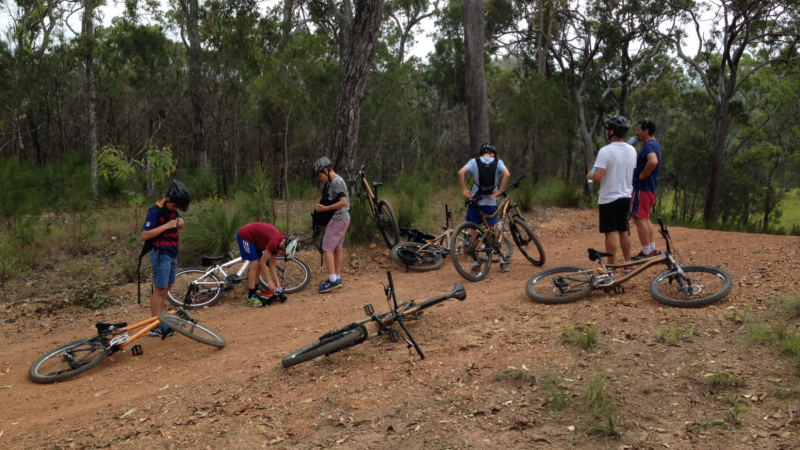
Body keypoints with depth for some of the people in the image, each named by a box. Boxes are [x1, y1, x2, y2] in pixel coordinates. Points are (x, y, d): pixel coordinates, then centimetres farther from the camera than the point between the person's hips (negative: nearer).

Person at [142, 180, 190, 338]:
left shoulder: (173, 210, 9)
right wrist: (166, 226, -25)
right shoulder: (155, 212, -16)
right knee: (159, 290, -6)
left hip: (172, 254, 9)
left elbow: (178, 229, 22)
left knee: (166, 288, 13)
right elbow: (145, 235, -22)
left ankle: (161, 321, 21)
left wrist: (180, 223, -2)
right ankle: (155, 327, -1)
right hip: (161, 255, -9)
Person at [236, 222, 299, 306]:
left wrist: (277, 282, 2)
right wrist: (269, 281, -18)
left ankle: (254, 290, 20)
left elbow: (272, 263, 5)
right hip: (244, 235, -9)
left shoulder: (279, 242, -2)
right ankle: (251, 297, -8)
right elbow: (263, 262, -23)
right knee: (255, 264, -11)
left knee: (258, 264, 9)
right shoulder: (274, 241, -29)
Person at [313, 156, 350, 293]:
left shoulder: (337, 182, -16)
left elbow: (343, 202, -24)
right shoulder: (332, 182, 15)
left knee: (327, 248, -10)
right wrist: (321, 206, 5)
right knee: (337, 248, 13)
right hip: (342, 219, 10)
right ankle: (337, 278, 19)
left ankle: (333, 279, -13)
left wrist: (325, 208, -21)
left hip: (337, 219, -10)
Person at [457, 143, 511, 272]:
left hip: (475, 200, 0)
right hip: (491, 202, 0)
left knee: (475, 232, 10)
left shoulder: (474, 161, 1)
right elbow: (507, 174, -16)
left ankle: (476, 263, 11)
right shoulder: (498, 162, 1)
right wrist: (499, 192, -11)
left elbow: (461, 172, -16)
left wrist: (464, 190, -9)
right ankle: (502, 262, 16)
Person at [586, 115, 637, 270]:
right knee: (624, 230, 16)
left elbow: (598, 177, -22)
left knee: (611, 232, -3)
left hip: (609, 198, -6)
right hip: (626, 196, 7)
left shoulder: (605, 151, -18)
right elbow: (631, 172, 15)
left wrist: (589, 175, -2)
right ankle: (627, 262, 25)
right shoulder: (632, 150, 5)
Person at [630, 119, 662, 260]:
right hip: (650, 188, 11)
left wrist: (642, 175, -23)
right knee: (645, 219, 17)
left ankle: (646, 252, -6)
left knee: (639, 218, -8)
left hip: (643, 187, -11)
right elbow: (639, 160, 27)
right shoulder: (655, 144, 17)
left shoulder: (649, 145, -16)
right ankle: (652, 249, 21)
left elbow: (653, 161, -37)